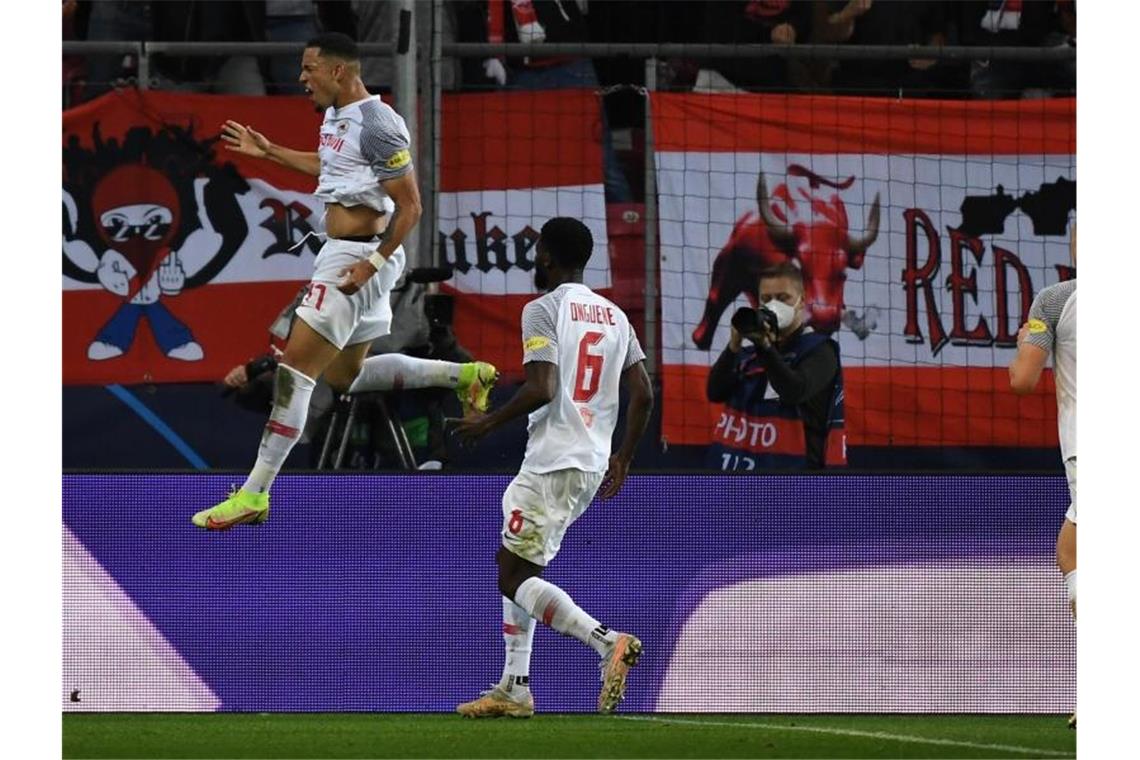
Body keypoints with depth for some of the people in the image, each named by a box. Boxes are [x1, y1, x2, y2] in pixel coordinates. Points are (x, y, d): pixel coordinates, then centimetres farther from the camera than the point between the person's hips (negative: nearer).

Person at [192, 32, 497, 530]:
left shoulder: (376, 125, -18)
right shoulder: (336, 114, 11)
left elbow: (409, 206, -18)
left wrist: (373, 262, -23)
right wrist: (268, 152, 33)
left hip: (359, 257, -11)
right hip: (343, 252, 11)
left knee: (295, 369, -12)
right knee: (345, 377, 20)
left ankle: (254, 494, -13)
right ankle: (466, 376, 27)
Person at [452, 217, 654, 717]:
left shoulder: (543, 310, -8)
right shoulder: (614, 315, 14)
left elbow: (541, 389, -19)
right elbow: (643, 394, 10)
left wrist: (488, 423, -5)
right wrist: (623, 458, 21)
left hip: (553, 461, -8)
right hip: (592, 464, 8)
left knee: (514, 577, -6)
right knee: (515, 566, 18)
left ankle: (607, 642, -24)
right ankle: (514, 690, 15)